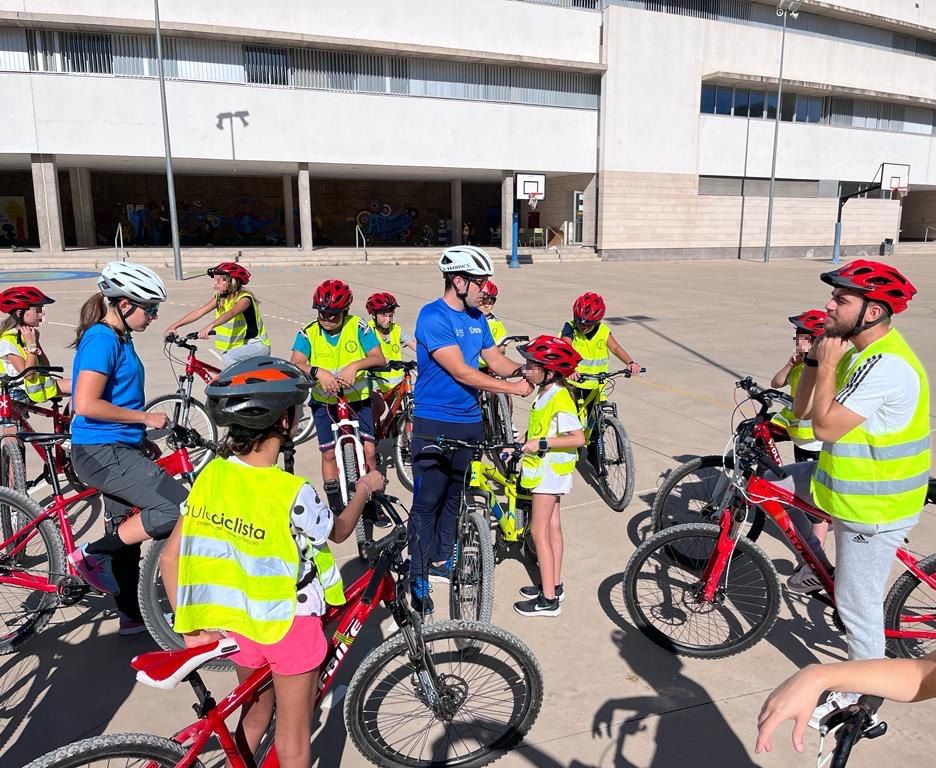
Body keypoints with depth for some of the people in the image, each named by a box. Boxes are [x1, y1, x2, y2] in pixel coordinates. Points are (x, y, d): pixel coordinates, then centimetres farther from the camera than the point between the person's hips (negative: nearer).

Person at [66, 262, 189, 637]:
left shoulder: (118, 338, 12)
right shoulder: (101, 339, -17)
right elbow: (86, 404, -25)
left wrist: (142, 435, 22)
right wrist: (146, 417, -17)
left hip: (115, 448, 10)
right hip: (101, 451, -10)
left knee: (126, 530, 18)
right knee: (180, 509, -16)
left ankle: (132, 616, 33)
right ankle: (91, 554, -1)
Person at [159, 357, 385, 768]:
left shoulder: (210, 475, -11)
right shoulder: (292, 492, -27)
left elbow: (170, 557, -6)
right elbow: (338, 531, -6)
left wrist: (190, 628, 2)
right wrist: (364, 489, 11)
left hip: (237, 622, 5)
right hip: (288, 626, -5)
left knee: (254, 716, 29)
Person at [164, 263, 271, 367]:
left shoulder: (244, 298, -19)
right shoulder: (219, 298, 2)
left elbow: (230, 313, -37)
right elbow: (199, 312, -6)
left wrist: (210, 326, -52)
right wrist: (173, 327, -14)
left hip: (257, 345, -7)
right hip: (241, 345, 8)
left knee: (228, 357, -29)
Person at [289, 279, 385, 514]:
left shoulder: (358, 326, -9)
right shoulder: (309, 333, -9)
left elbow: (379, 358, -17)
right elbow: (295, 364, -23)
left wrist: (355, 365, -36)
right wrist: (318, 372, -43)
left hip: (357, 399, -1)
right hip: (325, 403, 1)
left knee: (368, 450, -8)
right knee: (329, 454, 3)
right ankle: (336, 507, 18)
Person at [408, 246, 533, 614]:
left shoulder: (477, 318, 9)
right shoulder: (432, 316, -16)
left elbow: (497, 361, 10)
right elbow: (461, 372, -21)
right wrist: (514, 388, -19)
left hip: (470, 421, 7)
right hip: (434, 424, -7)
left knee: (457, 495, 15)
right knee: (427, 501, -2)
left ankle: (441, 561, 32)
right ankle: (418, 578, 10)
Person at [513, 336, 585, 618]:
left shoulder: (560, 400, -23)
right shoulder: (545, 394, 6)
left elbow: (578, 438, -28)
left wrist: (541, 443, -30)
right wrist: (523, 445, 8)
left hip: (549, 471, -10)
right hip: (547, 469, 10)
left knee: (539, 531, -4)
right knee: (552, 527, 16)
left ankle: (548, 599, 3)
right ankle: (555, 585, 27)